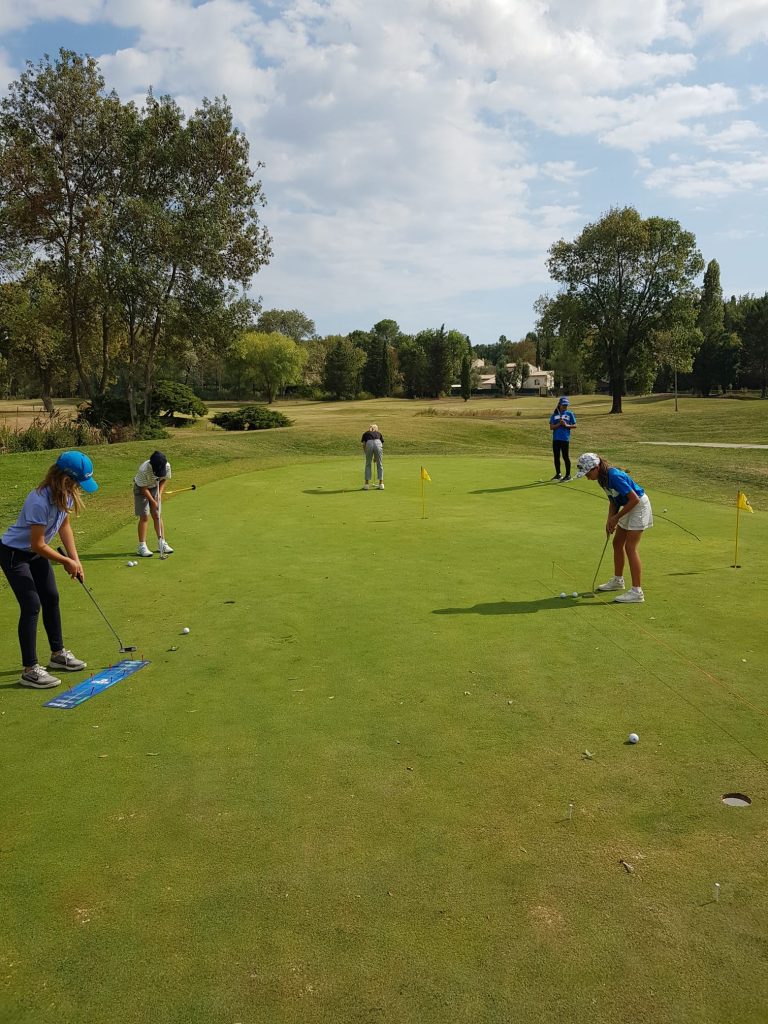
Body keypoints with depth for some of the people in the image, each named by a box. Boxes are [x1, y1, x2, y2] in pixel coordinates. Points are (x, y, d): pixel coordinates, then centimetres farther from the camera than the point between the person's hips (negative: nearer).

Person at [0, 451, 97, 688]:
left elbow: (64, 525, 4)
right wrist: (66, 561, -15)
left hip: (36, 553, 9)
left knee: (51, 599, 13)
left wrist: (75, 559, -2)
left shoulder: (66, 495, -10)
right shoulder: (39, 502, -35)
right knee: (32, 605, -13)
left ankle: (58, 654, 28)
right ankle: (29, 670, -5)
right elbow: (38, 544, -27)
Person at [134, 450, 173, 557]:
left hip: (155, 488, 4)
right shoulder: (144, 470, -35)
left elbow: (163, 480, -4)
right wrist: (153, 502, -25)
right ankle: (142, 546, -4)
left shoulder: (167, 466, -23)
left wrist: (159, 494, -16)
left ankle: (162, 543, 11)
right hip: (142, 489, -4)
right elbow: (144, 488, -24)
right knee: (144, 517, -8)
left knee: (157, 515, 4)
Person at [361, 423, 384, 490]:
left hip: (369, 444, 0)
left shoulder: (365, 434, 31)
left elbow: (364, 445, 15)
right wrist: (376, 457, 33)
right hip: (378, 444, 1)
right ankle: (381, 484, 11)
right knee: (380, 465, 12)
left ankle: (366, 484, 13)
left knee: (368, 465, 14)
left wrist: (367, 454, 24)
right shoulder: (378, 434, 34)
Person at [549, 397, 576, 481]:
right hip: (556, 438, 4)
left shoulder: (569, 414, 4)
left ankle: (568, 475, 5)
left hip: (565, 438, -3)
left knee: (565, 456, -3)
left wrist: (566, 425, -13)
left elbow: (574, 426, 3)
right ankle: (558, 474, 21)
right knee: (556, 456, 9)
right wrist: (559, 424, -12)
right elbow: (551, 427, 3)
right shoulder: (554, 415, 9)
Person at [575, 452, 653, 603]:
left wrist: (616, 517, -18)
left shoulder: (615, 477, -29)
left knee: (630, 547, -13)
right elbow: (613, 500, 10)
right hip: (628, 507, 10)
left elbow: (634, 499, -27)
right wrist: (610, 520, -4)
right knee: (617, 543, 16)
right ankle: (617, 581, 33)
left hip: (639, 506, -10)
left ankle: (637, 592, -12)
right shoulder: (603, 478, 0)